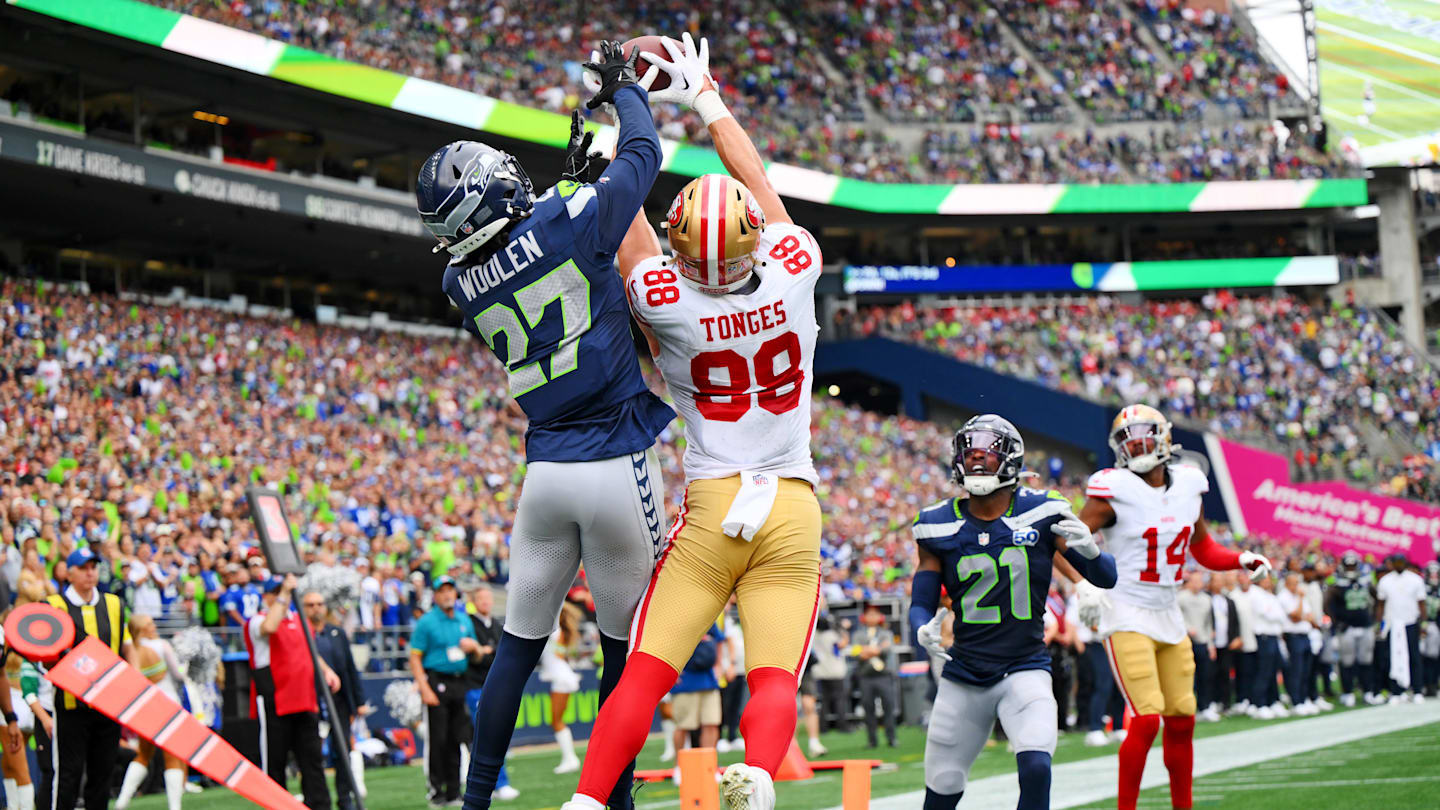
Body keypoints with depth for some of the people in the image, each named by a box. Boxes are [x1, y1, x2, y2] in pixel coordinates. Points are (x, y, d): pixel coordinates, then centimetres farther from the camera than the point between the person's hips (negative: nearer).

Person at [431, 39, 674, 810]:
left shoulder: (463, 282, 1)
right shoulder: (568, 225, -14)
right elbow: (644, 154, 0)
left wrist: (571, 173, 25)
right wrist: (622, 84, 15)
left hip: (545, 473, 4)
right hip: (617, 465, -4)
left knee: (518, 645, 14)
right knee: (623, 646, 8)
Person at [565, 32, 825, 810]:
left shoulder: (667, 304, -11)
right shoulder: (793, 277, -7)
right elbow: (757, 182, 10)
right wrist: (705, 97, 22)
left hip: (712, 506, -1)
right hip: (792, 508, 1)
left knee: (643, 676, 1)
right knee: (774, 681, -5)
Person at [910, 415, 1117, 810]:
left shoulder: (1041, 514, -5)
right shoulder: (939, 527, -1)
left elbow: (1106, 578, -2)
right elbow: (921, 604, 2)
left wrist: (1089, 549, -24)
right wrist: (923, 632, -21)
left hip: (1024, 670, -2)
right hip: (963, 675, 2)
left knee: (1036, 770, -25)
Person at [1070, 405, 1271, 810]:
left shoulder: (1187, 487, 6)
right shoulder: (1114, 491, -11)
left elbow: (1204, 550, 19)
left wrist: (1242, 560, 2)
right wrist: (1082, 582, -29)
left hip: (1169, 617, 6)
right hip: (1127, 617, -6)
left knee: (1182, 719, 9)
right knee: (1146, 719, -14)